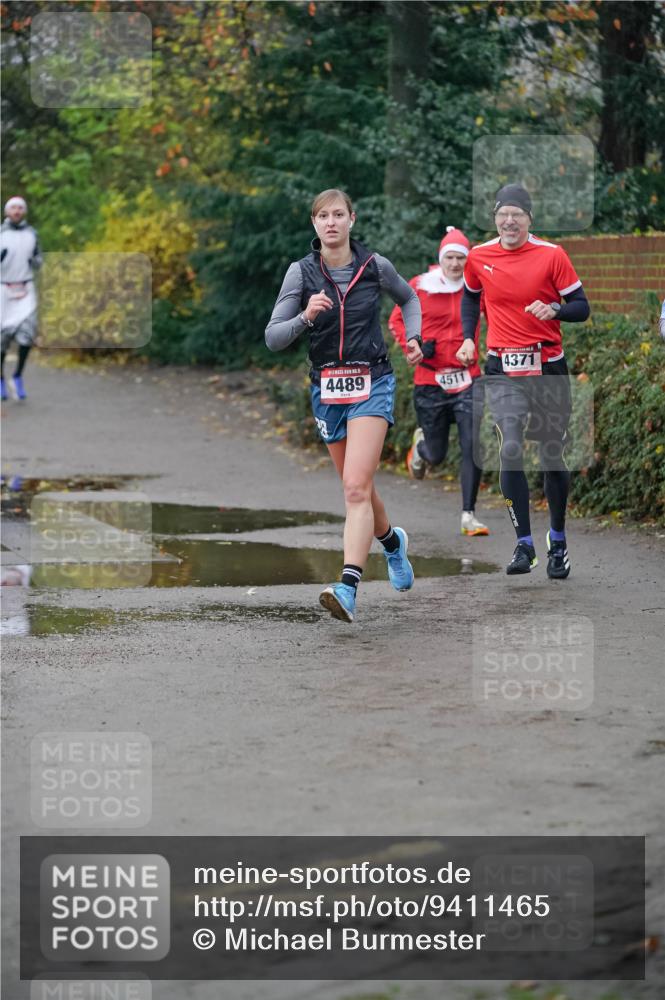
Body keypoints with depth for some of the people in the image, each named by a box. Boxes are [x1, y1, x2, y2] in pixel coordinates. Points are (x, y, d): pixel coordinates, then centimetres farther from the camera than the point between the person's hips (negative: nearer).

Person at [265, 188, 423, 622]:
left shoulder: (375, 265, -2)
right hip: (327, 387, 3)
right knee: (359, 488, 15)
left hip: (372, 383, -3)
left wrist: (414, 337, 5)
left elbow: (409, 298, 20)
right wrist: (306, 317, -25)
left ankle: (348, 589, -28)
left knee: (356, 487, -19)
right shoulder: (301, 272, -3)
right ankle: (392, 540, 48)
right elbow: (273, 338, -8)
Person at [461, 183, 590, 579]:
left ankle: (558, 542, 24)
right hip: (503, 368, 1)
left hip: (549, 366, -1)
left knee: (554, 455, 7)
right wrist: (468, 340, 10)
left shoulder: (552, 254, -6)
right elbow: (471, 297, 21)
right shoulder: (479, 257, 2)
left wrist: (554, 310, -24)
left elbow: (582, 307, -3)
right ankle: (524, 543, -9)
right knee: (510, 452, -13)